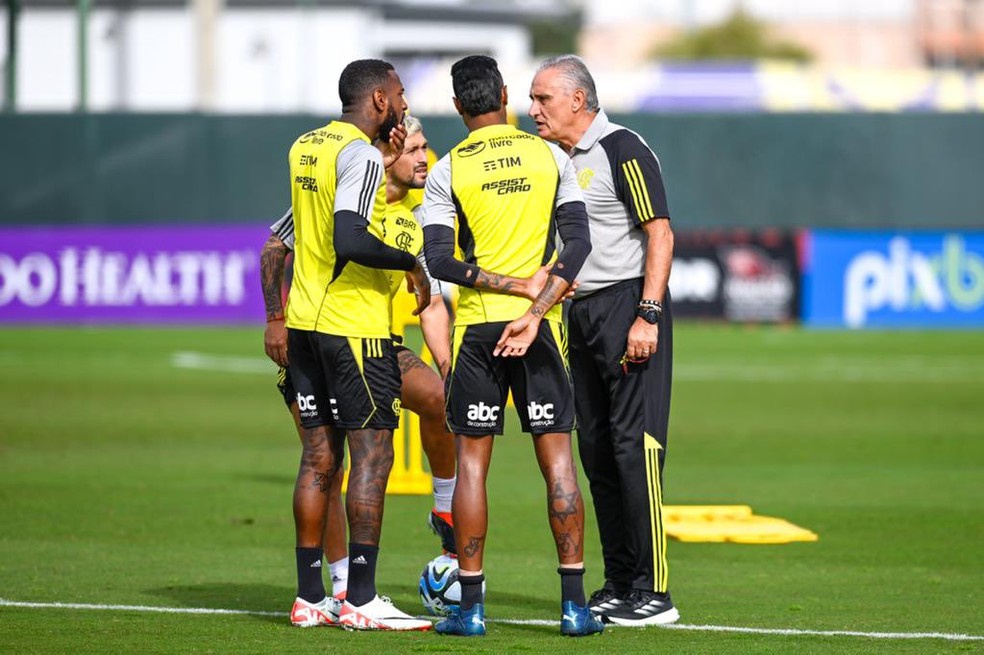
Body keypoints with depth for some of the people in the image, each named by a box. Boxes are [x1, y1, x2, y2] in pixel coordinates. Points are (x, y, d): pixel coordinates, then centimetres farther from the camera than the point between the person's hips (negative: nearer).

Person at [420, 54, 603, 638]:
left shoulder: (448, 171, -2)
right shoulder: (550, 157, 3)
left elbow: (439, 261, -11)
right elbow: (579, 241, -6)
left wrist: (521, 285, -9)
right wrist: (535, 309, -11)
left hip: (476, 327, -1)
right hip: (541, 327, 1)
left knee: (472, 461, 5)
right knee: (557, 459, 5)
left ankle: (471, 605, 3)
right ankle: (575, 604, 3)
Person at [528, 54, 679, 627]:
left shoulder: (622, 150, -9)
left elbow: (661, 234, -14)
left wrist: (648, 316, -20)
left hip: (629, 303, -9)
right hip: (582, 312, 9)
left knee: (635, 444, -11)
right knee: (596, 449, 8)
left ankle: (652, 591, -11)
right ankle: (619, 584, 14)